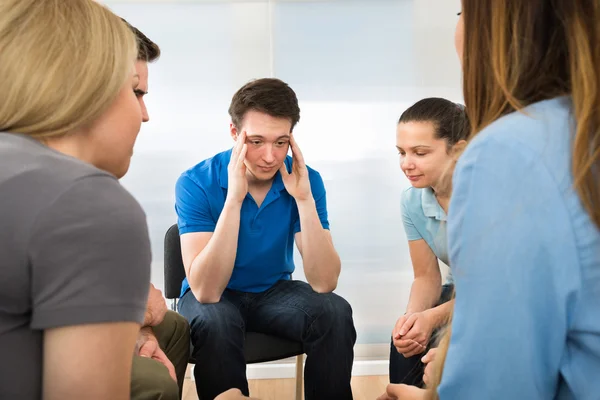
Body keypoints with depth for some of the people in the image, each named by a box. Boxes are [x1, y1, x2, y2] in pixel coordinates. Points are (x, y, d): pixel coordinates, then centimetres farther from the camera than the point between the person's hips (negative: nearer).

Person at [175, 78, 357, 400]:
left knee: (335, 312, -25)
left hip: (275, 292, 3)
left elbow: (324, 283, -20)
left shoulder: (305, 180, -12)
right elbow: (206, 291, -29)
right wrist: (233, 199, -35)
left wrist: (304, 199, -29)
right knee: (214, 323, -35)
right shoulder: (196, 183, -19)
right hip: (213, 296, -2)